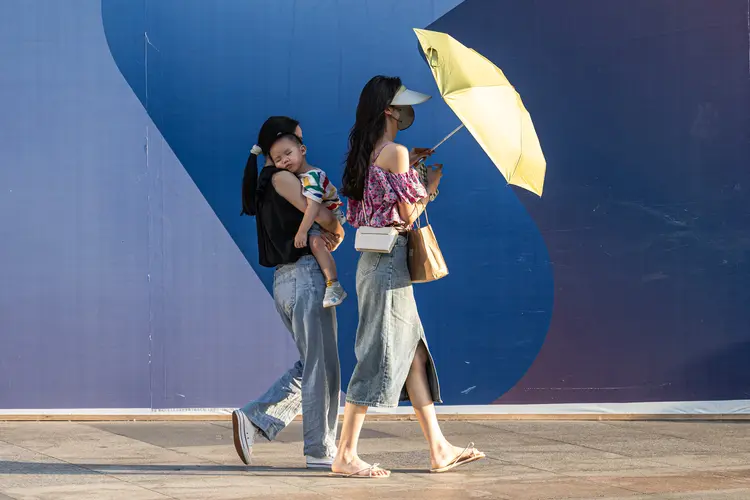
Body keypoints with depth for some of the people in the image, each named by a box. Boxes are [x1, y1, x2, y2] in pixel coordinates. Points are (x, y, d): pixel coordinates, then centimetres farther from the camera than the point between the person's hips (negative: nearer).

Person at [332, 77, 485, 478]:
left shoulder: (366, 153, 13)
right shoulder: (395, 152, -13)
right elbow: (408, 214, -13)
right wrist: (430, 186, 5)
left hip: (375, 261, 10)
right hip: (389, 263, -10)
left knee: (413, 353, 11)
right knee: (380, 357, -6)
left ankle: (439, 450, 15)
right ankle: (346, 455, -4)